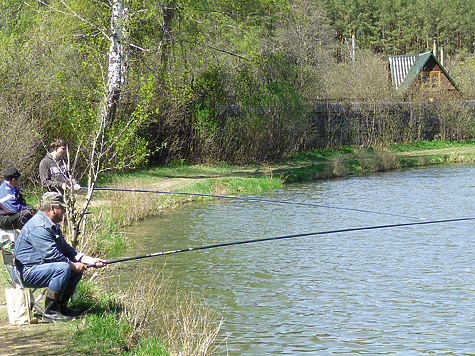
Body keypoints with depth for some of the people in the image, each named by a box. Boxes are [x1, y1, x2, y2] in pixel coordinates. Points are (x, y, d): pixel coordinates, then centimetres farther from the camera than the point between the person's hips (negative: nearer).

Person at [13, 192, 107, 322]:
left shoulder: (53, 226, 15)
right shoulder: (38, 227, -21)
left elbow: (66, 249, 15)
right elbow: (52, 256, -25)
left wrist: (91, 261, 5)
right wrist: (73, 265, -15)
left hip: (39, 268, 11)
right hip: (27, 272, -11)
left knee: (77, 269, 8)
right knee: (63, 268, -31)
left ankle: (61, 306, 12)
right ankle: (50, 312, -25)